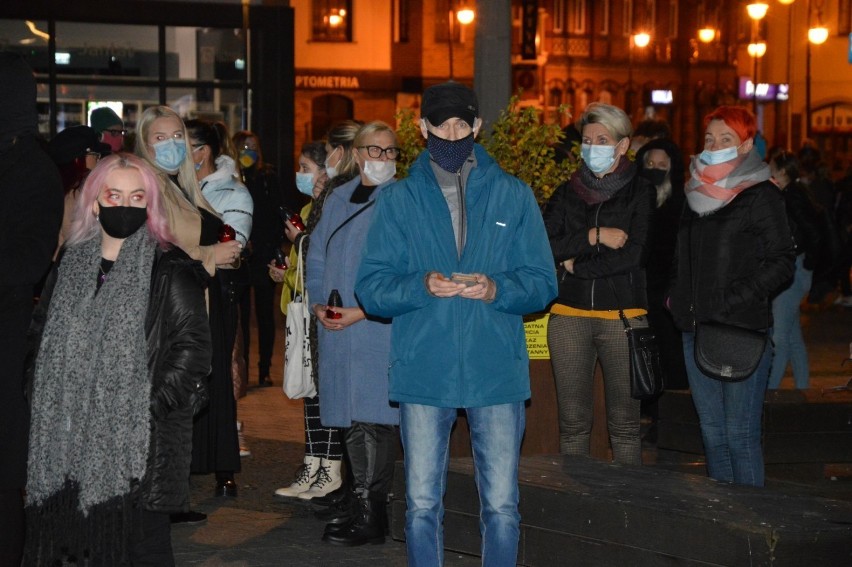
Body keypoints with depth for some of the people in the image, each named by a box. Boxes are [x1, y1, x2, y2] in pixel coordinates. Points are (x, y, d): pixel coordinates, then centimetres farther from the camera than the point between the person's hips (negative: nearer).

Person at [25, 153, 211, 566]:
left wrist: (153, 406, -14)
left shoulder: (170, 272, -6)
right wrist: (44, 393, 11)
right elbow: (41, 331, 21)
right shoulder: (71, 263, 11)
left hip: (141, 439, -5)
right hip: (69, 435, 5)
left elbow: (192, 347, -9)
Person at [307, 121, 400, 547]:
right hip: (337, 331, 6)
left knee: (373, 419, -6)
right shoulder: (337, 200, 13)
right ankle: (366, 507, 20)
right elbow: (316, 257, 20)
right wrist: (318, 303, 4)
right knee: (351, 420, 10)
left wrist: (363, 312, -16)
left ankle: (371, 519, -1)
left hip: (380, 328, -6)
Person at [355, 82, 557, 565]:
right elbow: (372, 287, 1)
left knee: (502, 507, 2)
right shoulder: (399, 199, 7)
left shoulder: (514, 195, 7)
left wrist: (497, 289, -16)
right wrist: (421, 286, -18)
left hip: (497, 373, 0)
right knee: (422, 505, 6)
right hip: (423, 374, 0)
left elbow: (543, 282, 4)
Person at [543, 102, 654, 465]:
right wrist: (594, 236, -11)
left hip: (623, 314, -3)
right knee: (572, 423, 3)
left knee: (624, 423, -1)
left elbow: (635, 254, -8)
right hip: (569, 314, 3)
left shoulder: (639, 192, 4)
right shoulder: (568, 193, 14)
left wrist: (575, 264, -3)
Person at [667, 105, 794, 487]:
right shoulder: (697, 193, 16)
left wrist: (733, 301, -14)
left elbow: (780, 263, -8)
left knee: (740, 435, -7)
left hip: (741, 330, -7)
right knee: (712, 433, 11)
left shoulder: (760, 195, -4)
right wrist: (676, 296, 11)